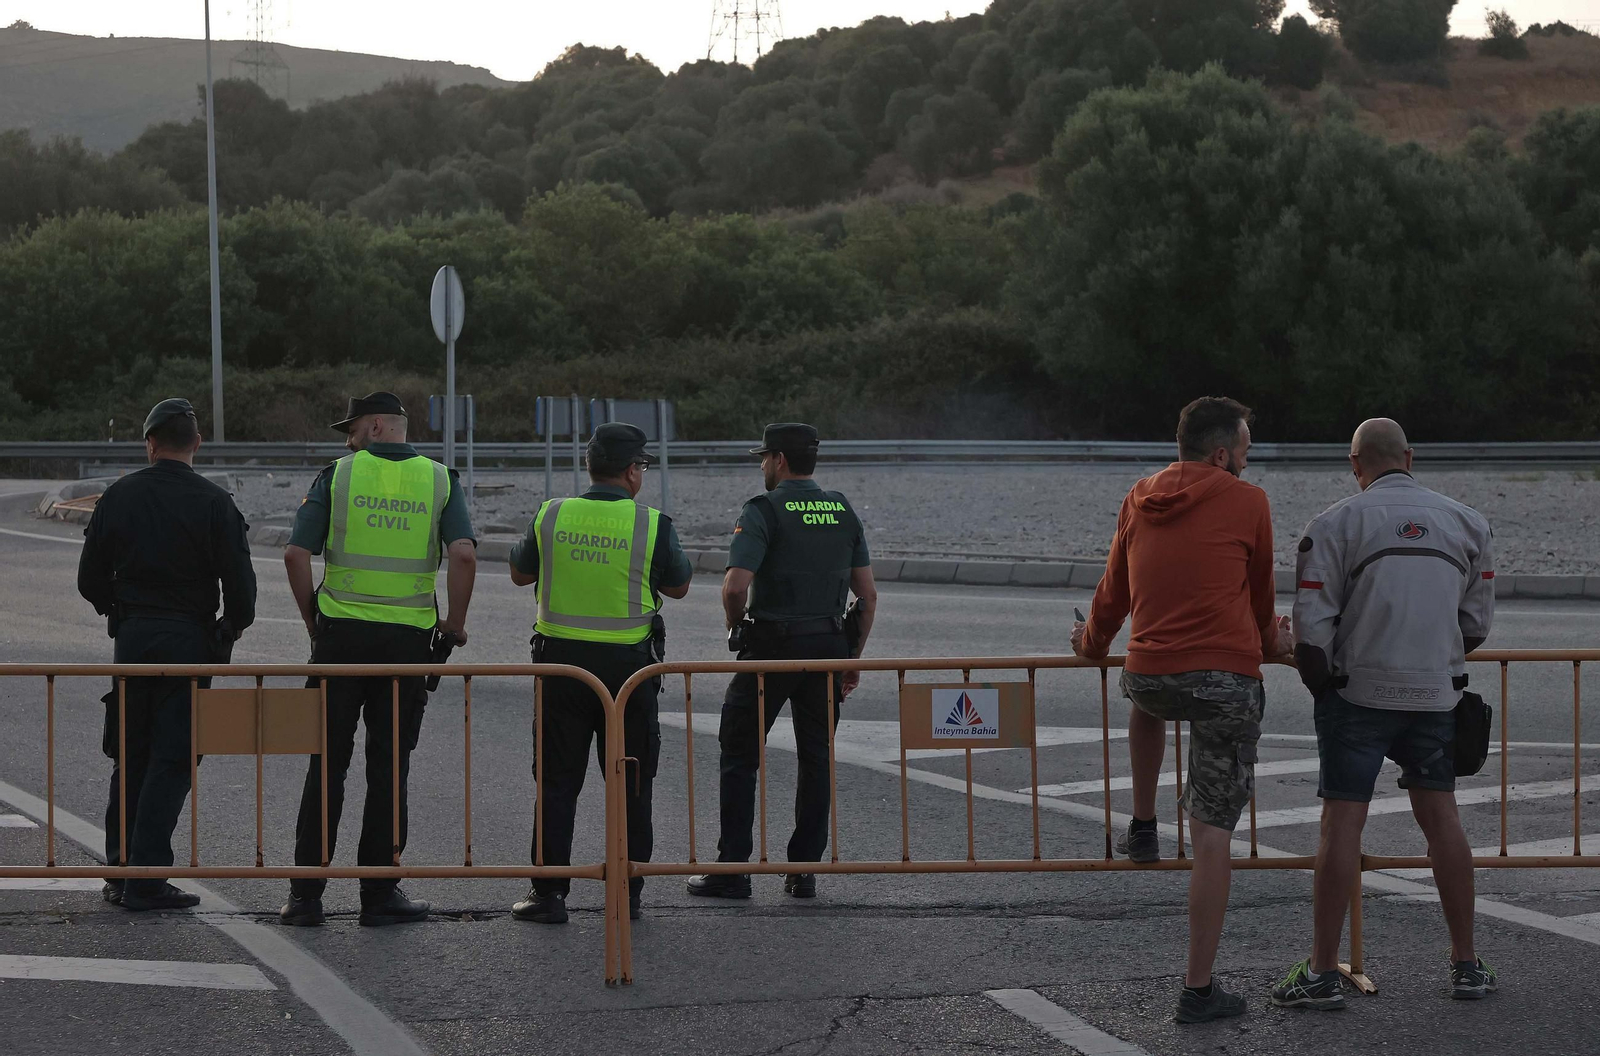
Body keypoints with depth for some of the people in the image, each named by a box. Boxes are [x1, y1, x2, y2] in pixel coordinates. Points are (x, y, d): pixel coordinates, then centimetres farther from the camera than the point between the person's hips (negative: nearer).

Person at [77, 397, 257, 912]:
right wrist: (232, 627, 7)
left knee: (129, 756, 14)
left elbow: (90, 579, 4)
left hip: (131, 637, 3)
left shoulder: (119, 496, 2)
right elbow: (238, 580, -11)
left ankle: (118, 871, 17)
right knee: (171, 760, 1)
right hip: (190, 639, -3)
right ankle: (145, 879, -3)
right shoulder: (214, 503, -8)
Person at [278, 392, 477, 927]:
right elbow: (464, 555, -11)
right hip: (408, 638, 0)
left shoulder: (337, 475, 1)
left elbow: (296, 554, -6)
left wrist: (313, 620, 6)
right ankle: (379, 893, 9)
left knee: (326, 763, 6)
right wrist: (455, 622, 2)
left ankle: (306, 894, 7)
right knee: (388, 767, 7)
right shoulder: (440, 479, 3)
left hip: (340, 633, 0)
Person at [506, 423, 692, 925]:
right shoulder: (652, 525, -9)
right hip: (628, 665, -1)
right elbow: (678, 586, 5)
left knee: (557, 781, 7)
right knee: (631, 784, 10)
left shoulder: (550, 516, -3)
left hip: (560, 659, 1)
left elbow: (520, 573, 11)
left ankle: (548, 892, 6)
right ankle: (628, 892, 13)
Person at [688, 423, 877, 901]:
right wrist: (852, 658, 15)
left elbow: (735, 586, -20)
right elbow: (868, 595, 8)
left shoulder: (763, 512, -10)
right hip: (827, 646, 5)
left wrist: (735, 627, 0)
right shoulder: (844, 512, 8)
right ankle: (804, 871, 11)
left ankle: (731, 870, 4)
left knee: (740, 756, 5)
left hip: (771, 646, -5)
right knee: (816, 759, 11)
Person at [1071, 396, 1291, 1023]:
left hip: (1150, 676, 4)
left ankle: (1142, 827, 43)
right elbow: (1259, 592, 14)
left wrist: (1094, 642, 44)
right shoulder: (1247, 503, -1)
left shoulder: (1139, 501, 11)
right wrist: (1267, 641, 35)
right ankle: (1199, 989, 0)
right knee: (1213, 834, -1)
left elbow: (1113, 587, 24)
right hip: (1227, 678, -4)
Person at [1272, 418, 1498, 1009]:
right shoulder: (1466, 523, 5)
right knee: (1441, 817, 11)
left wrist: (1319, 685, 5)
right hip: (1436, 694, 4)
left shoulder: (1337, 523, -7)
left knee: (1342, 824, -2)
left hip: (1358, 692, -3)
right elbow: (1477, 622, 10)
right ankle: (1467, 965, 15)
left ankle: (1322, 972, -1)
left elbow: (1311, 627, -10)